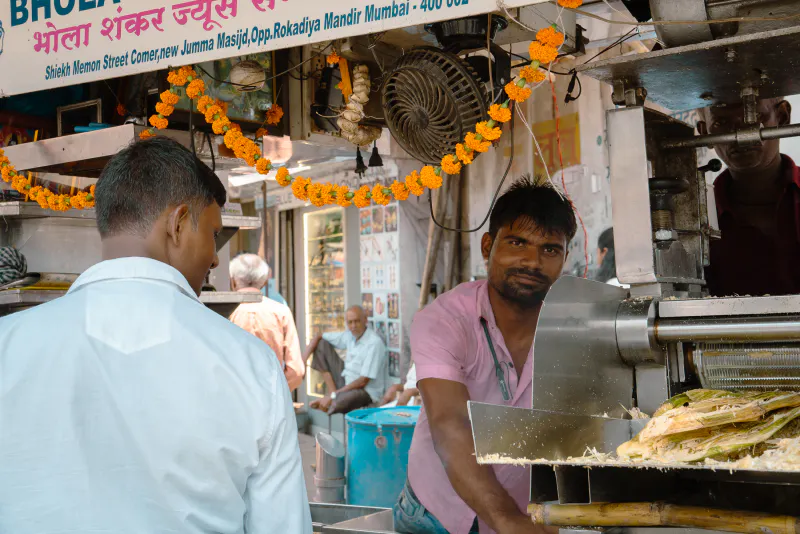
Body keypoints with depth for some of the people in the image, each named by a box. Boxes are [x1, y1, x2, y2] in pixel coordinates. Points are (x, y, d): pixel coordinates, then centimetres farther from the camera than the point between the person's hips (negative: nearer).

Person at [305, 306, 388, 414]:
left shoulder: (375, 343, -21)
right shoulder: (350, 335, 0)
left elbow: (363, 381, -22)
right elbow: (318, 338, 10)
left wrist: (333, 395, -21)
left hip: (366, 390, -8)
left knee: (336, 404, -41)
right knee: (322, 346, 1)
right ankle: (336, 394, -6)